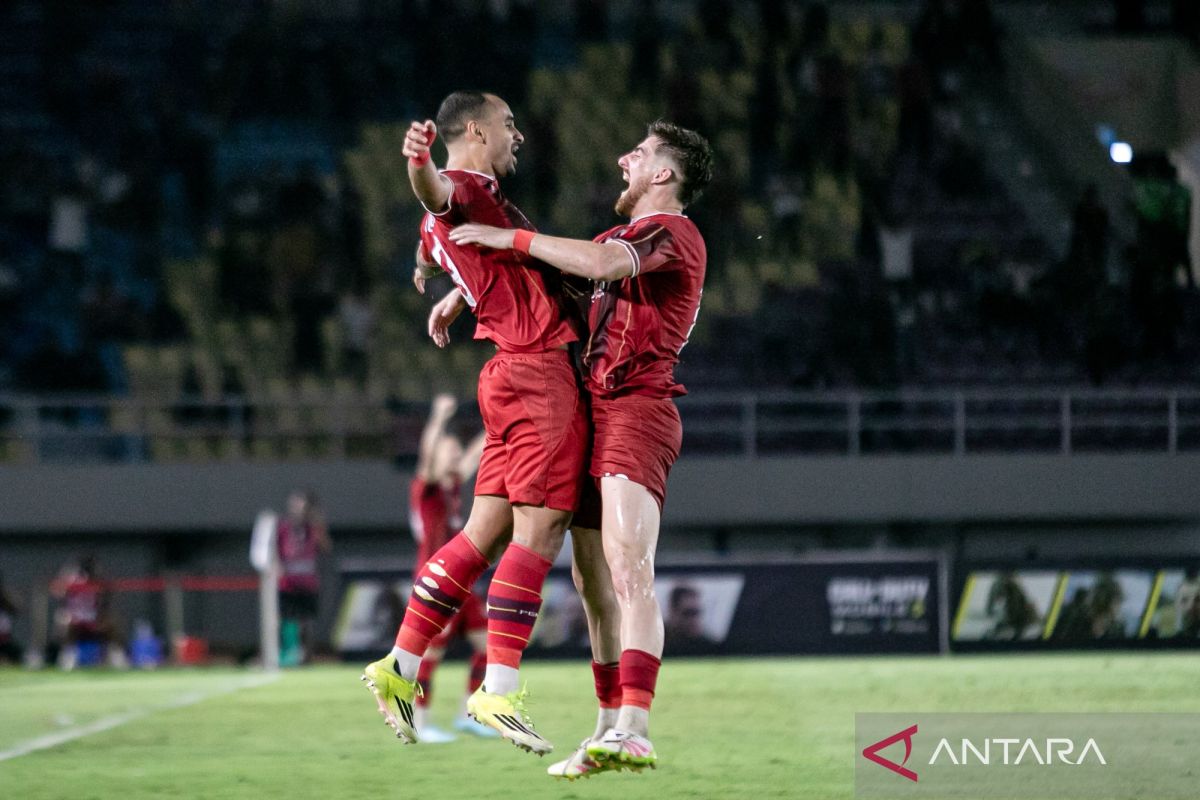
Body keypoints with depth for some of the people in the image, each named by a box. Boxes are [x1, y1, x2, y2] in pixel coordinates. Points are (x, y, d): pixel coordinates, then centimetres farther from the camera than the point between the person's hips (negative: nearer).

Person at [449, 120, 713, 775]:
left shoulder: (673, 232, -5)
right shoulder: (622, 238, 26)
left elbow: (600, 262, -25)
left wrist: (509, 237, -15)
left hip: (638, 408, -10)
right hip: (597, 410, 10)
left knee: (628, 569, -22)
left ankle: (633, 732, -33)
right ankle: (615, 726, 8)